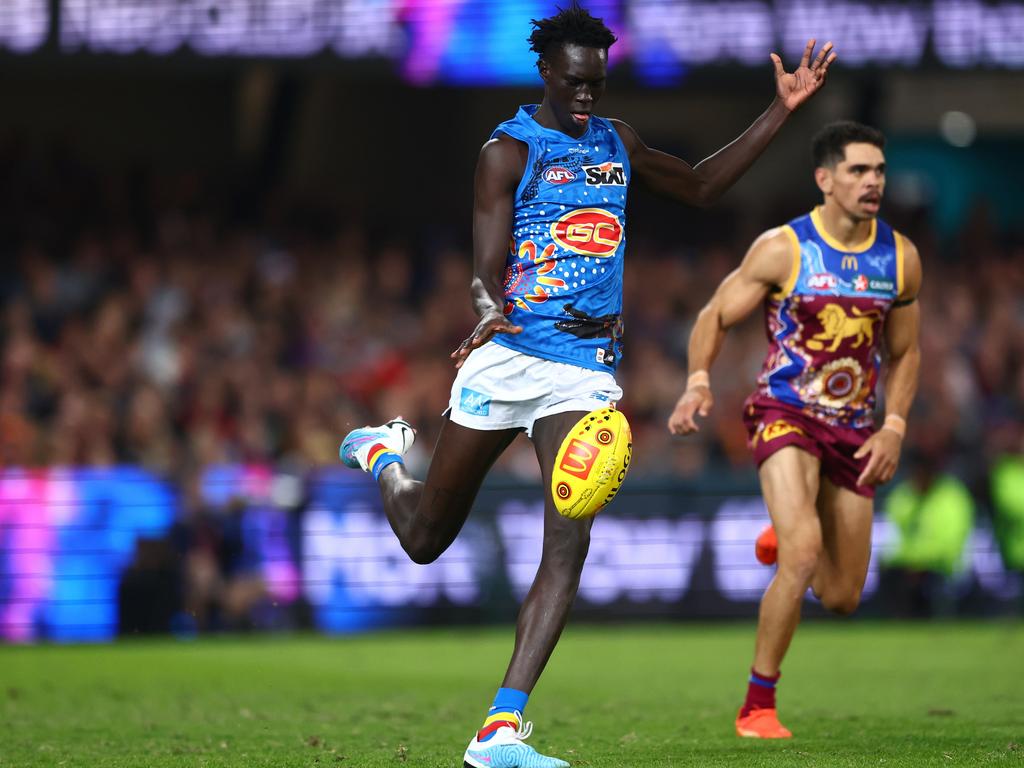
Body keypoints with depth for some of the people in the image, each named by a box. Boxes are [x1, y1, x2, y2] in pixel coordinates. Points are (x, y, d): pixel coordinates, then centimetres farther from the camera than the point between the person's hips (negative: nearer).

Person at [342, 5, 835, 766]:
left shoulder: (615, 140, 14)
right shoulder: (508, 151, -6)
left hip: (587, 367, 4)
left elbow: (700, 186, 27)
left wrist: (781, 112, 21)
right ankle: (385, 453, 46)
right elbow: (488, 271, -14)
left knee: (569, 547, -14)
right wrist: (490, 311, -38)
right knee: (425, 538, 8)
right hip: (507, 360, -4)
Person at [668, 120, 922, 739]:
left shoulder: (900, 257, 2)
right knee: (803, 555, -26)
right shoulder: (782, 249, -9)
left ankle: (786, 536, 44)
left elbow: (905, 352, 14)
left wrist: (894, 426, 0)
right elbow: (715, 317, 0)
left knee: (842, 598, 7)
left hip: (852, 431, 4)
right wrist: (699, 381, -17)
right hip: (785, 412, -4)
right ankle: (758, 706, -12)